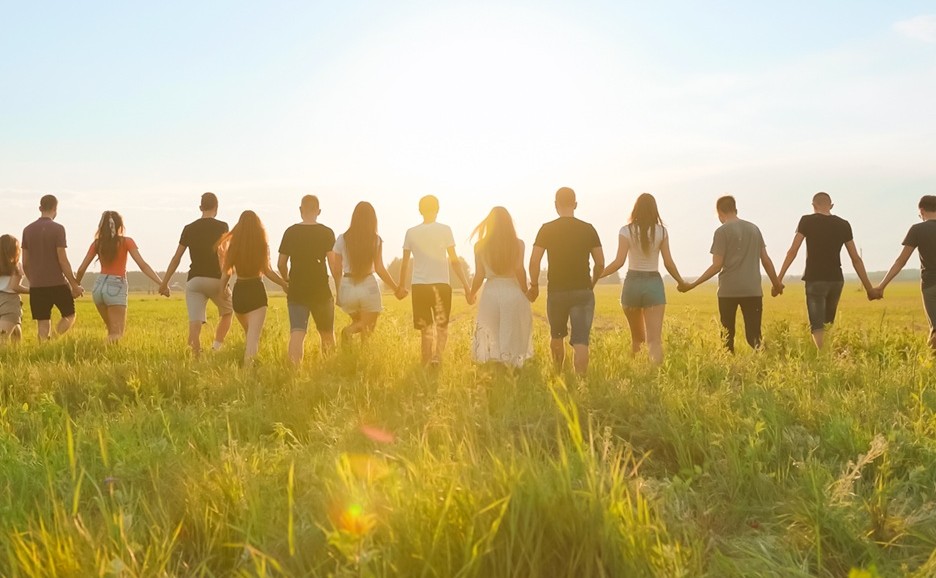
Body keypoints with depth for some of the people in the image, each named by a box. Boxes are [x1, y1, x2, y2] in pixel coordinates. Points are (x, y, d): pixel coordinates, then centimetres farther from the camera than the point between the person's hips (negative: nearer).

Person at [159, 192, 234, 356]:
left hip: (194, 280, 2)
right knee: (228, 312, 20)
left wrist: (164, 283, 15)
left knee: (194, 322, -3)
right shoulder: (222, 227, 0)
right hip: (215, 279, -2)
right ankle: (217, 346, 4)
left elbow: (176, 258, 9)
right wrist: (224, 283, -16)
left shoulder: (189, 228, 9)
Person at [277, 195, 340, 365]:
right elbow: (334, 265, -10)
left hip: (296, 291, 1)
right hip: (321, 291, -1)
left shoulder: (290, 232, 3)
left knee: (297, 334, -4)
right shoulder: (327, 233, -4)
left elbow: (281, 264, 8)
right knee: (327, 335, 15)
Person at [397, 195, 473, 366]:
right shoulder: (444, 230, -1)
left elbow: (405, 263, 8)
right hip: (441, 284, -2)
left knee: (426, 328, 11)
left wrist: (401, 286, 21)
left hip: (419, 285, 2)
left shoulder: (411, 233, 6)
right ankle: (437, 356, -14)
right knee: (442, 326, 10)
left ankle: (426, 365, 9)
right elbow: (454, 261, -3)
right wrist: (466, 287, 0)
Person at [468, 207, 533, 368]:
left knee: (491, 338, 11)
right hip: (513, 293, -1)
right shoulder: (518, 244, -3)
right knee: (512, 338, 8)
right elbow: (520, 271, -7)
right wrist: (525, 291, 6)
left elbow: (479, 275, 0)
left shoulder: (481, 246, -1)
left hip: (490, 293, 1)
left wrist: (472, 294, 16)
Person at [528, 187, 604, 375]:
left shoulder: (547, 229, -3)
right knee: (580, 341, -4)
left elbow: (534, 261, -8)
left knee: (556, 336, 21)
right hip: (583, 292, 0)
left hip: (556, 291, 0)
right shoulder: (588, 229, 1)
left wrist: (534, 285, 6)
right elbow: (600, 263, 3)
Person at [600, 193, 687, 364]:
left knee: (636, 337, 20)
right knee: (654, 339, -7)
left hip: (632, 283, 1)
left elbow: (619, 261, -10)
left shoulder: (627, 231, -3)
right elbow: (668, 263, 0)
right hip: (654, 284, 0)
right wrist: (681, 282, 16)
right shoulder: (661, 231, 1)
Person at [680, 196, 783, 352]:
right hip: (753, 290, 4)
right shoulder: (754, 228, 11)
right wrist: (776, 283, 25)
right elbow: (766, 260, 12)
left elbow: (717, 266, -9)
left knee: (727, 336, 9)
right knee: (754, 336, 2)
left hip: (728, 291, -4)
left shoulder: (722, 231, -4)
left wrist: (693, 285, -5)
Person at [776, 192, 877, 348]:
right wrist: (868, 287, 12)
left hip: (815, 280, -4)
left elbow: (793, 251, -7)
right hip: (836, 280, 4)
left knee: (817, 327, -5)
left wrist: (779, 279, -5)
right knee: (828, 325, 20)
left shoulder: (807, 221, -3)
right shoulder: (843, 225, 7)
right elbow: (856, 259, 7)